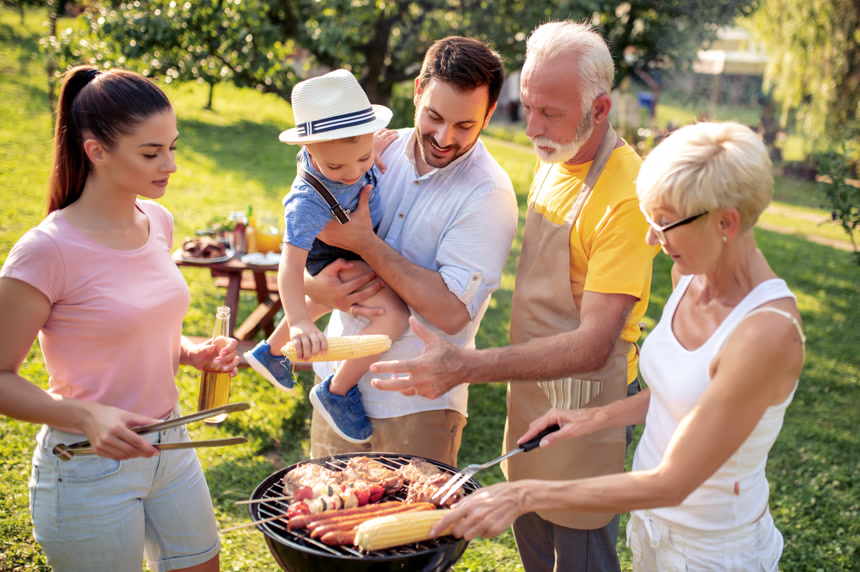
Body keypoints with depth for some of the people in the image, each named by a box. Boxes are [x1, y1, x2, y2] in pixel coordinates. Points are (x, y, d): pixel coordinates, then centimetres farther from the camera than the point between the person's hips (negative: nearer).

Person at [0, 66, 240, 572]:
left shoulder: (158, 223, 0)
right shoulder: (48, 251, -21)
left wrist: (193, 353, -3)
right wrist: (85, 416, -30)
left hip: (170, 446, 7)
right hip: (89, 471, -7)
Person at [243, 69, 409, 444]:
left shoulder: (345, 144, -24)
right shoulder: (309, 203, -42)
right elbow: (291, 265, -47)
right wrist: (300, 324, -57)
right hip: (338, 260, -8)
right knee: (393, 314, -26)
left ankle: (270, 351, 60)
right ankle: (337, 393, -8)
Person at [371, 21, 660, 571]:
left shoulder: (625, 199, -26)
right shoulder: (553, 159, 1)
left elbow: (594, 346, -30)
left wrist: (468, 366, -37)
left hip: (584, 404, -8)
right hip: (532, 387, 8)